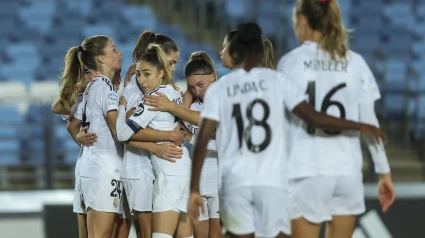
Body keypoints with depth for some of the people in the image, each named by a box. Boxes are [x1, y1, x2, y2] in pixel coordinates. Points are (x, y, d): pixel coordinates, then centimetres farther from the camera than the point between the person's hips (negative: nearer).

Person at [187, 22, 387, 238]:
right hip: (272, 182, -1)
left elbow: (202, 142, -2)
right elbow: (313, 117, -3)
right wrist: (360, 127, 8)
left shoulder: (218, 89, 5)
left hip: (235, 182, 1)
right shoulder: (276, 80, 3)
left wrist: (194, 190, 1)